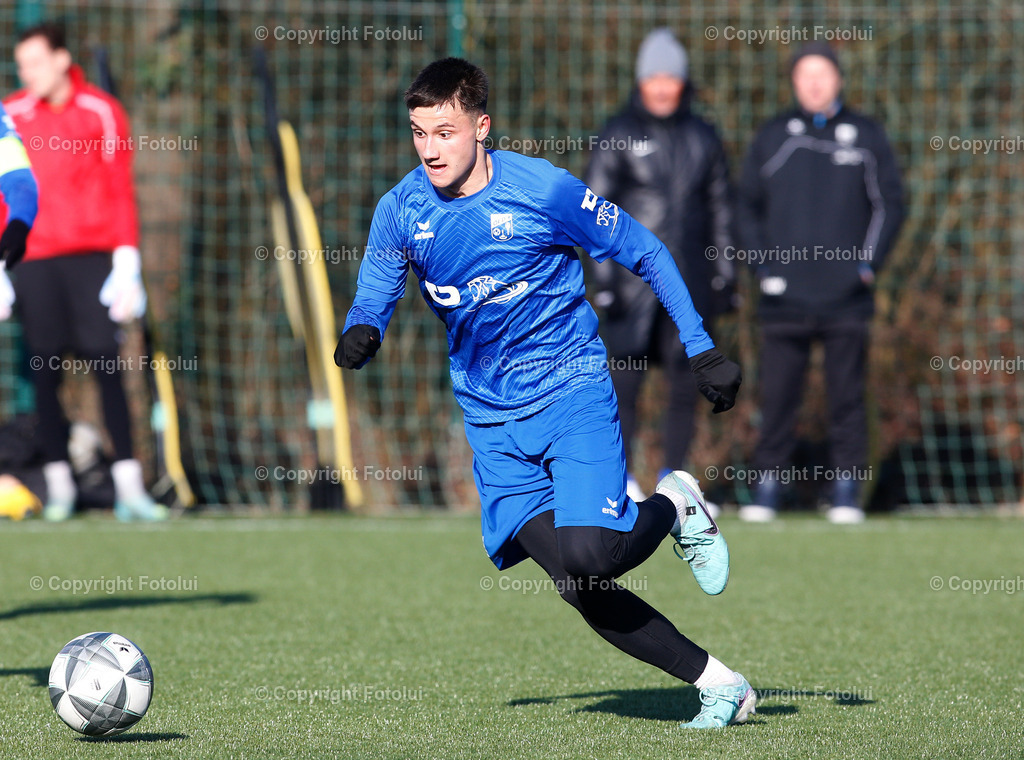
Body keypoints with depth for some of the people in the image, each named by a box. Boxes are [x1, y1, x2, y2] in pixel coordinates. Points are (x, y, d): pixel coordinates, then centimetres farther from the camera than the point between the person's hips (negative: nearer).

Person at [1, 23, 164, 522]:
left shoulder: (100, 111, 3)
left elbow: (121, 193, 3)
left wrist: (127, 268, -3)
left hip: (92, 256, -1)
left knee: (107, 369, -7)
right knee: (45, 377, -2)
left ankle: (128, 486, -8)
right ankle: (59, 486, 5)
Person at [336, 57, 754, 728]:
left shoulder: (543, 189, -12)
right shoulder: (402, 209, -2)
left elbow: (647, 254, -2)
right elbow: (373, 302, 4)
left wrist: (702, 350, -5)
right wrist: (361, 336, -21)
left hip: (572, 393, -4)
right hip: (492, 421, 4)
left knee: (587, 554, -25)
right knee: (582, 591, -6)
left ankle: (673, 508, 7)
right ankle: (719, 684, 7)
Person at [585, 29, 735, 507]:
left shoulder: (702, 138, 10)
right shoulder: (619, 134, 0)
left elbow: (720, 209, 15)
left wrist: (725, 273, 10)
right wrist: (603, 272, -10)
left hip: (689, 279, 3)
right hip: (633, 278, -3)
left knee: (686, 385, 2)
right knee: (624, 381, -7)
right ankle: (622, 484, -1)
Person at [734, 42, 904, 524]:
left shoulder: (866, 137, 7)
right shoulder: (773, 138, 8)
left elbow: (889, 202, 10)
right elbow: (747, 208, 11)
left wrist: (869, 262, -1)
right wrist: (763, 266, 0)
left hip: (846, 298, 0)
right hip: (784, 298, 0)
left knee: (847, 398, 1)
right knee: (776, 397, -1)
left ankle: (846, 492, 5)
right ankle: (766, 489, 5)